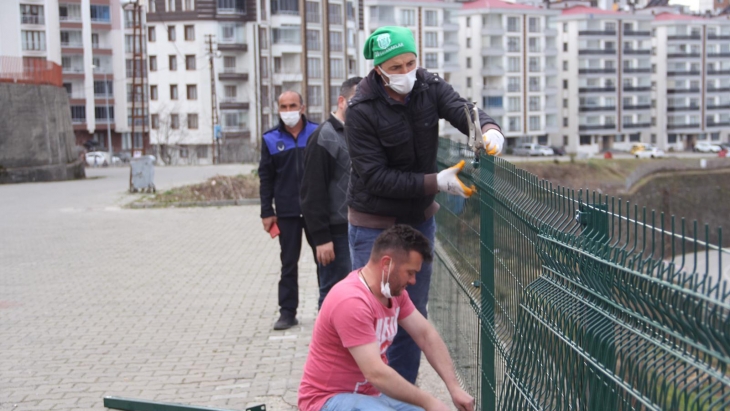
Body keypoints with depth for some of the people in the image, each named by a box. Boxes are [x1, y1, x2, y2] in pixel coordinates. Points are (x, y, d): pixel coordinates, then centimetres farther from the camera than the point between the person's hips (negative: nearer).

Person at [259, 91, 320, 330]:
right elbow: (266, 177, 5)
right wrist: (267, 212, 1)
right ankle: (287, 312, 12)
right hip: (287, 212, 1)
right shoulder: (271, 139, 3)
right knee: (288, 263, 6)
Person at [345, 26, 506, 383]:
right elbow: (375, 176, -22)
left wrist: (489, 129, -43)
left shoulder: (429, 87, -5)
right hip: (374, 225, -5)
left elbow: (462, 110, -20)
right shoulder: (362, 110, -19)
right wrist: (437, 182, -28)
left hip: (419, 219, 5)